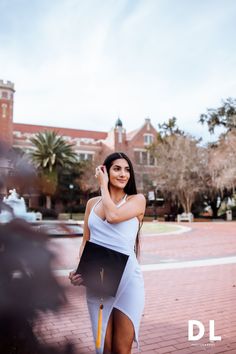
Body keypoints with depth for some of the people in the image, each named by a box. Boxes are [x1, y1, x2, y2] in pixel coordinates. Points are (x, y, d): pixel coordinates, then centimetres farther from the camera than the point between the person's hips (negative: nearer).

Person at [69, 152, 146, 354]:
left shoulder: (137, 200, -1)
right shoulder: (92, 203, 10)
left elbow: (113, 216, -20)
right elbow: (86, 241, 14)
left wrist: (103, 185, -5)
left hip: (127, 280, -3)